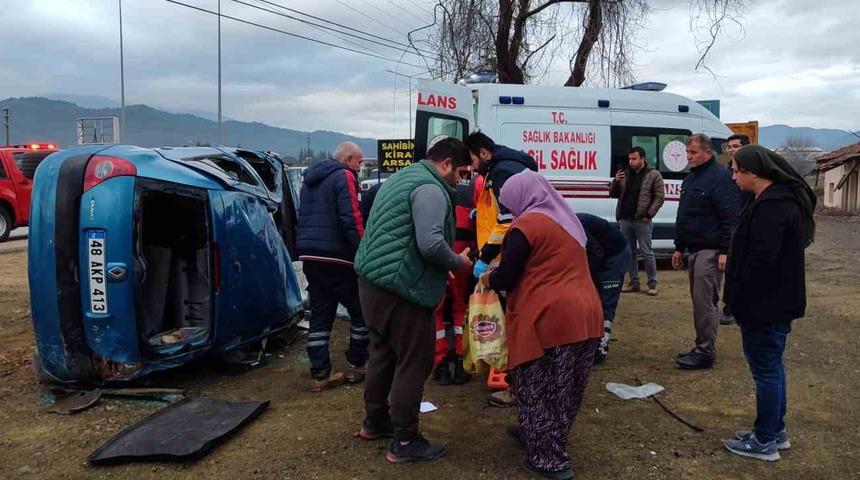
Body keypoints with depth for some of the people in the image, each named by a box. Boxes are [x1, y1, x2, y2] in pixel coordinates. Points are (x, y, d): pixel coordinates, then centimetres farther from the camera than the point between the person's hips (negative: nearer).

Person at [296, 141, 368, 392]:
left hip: (309, 256, 8)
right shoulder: (344, 177, -9)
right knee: (360, 310, 7)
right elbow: (352, 220, -18)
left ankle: (320, 374, 10)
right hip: (336, 257, -8)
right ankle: (357, 366, 13)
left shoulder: (311, 178, 19)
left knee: (320, 314, 9)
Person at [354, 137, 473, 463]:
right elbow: (431, 244, -26)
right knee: (414, 362, 0)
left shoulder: (402, 178, 20)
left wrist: (442, 268, 20)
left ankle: (375, 422, 36)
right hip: (401, 289, -10)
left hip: (373, 281, 10)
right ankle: (405, 443, 9)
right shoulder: (430, 189, -14)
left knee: (385, 353, 21)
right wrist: (458, 263, -6)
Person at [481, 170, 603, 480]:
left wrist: (486, 279, 12)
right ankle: (534, 433, 35)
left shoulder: (526, 225, -9)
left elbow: (505, 278, -9)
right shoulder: (566, 219, 18)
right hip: (585, 316, 9)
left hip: (550, 319, -9)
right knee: (561, 389, 18)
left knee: (537, 390, 4)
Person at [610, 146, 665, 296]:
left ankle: (652, 283, 6)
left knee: (646, 252, -3)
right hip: (625, 220, 6)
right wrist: (616, 181, -4)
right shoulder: (626, 174, 14)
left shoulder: (653, 175, -1)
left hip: (642, 221, -6)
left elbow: (659, 197, -6)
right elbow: (613, 194, 16)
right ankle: (634, 282, 19)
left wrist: (649, 214, -14)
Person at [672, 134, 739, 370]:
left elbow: (730, 217, -18)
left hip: (710, 251, -9)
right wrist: (679, 248, 23)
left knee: (704, 302, -7)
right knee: (699, 300, 14)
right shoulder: (690, 179, 18)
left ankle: (705, 352, 0)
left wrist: (725, 251, -21)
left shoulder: (720, 177, -12)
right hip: (693, 250, 9)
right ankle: (702, 348, 22)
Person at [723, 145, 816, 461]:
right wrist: (742, 298, 17)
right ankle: (776, 431, 32)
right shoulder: (781, 198, 12)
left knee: (765, 368, 0)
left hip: (765, 305, -11)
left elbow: (761, 259, -27)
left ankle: (765, 442, 13)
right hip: (776, 301, 11)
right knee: (771, 365, 19)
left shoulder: (772, 206, -23)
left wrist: (739, 300, -16)